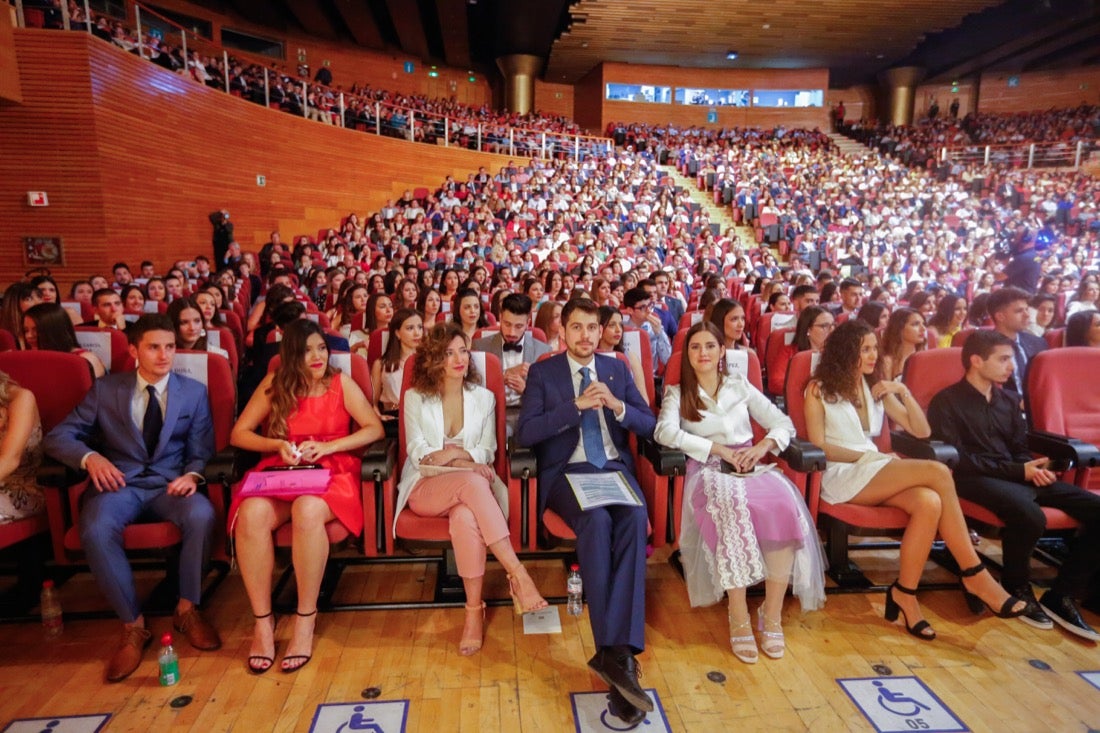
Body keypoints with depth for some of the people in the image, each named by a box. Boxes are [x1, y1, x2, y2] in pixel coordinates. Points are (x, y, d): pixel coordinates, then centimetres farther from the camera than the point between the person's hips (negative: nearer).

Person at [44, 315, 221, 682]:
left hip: (170, 484, 0)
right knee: (95, 530, -33)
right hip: (118, 482, 0)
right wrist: (90, 457, -17)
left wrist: (192, 475, -18)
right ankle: (133, 625, -13)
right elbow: (57, 437, 5)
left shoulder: (194, 392, 8)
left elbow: (202, 452, 5)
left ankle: (187, 609, -11)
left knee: (202, 515, -33)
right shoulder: (105, 389, 8)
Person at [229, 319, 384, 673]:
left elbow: (375, 428, 0)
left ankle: (306, 620, -21)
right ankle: (262, 620, -17)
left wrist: (327, 446, -11)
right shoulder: (274, 385, 9)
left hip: (331, 472, -2)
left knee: (308, 511, -37)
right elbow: (238, 434, 9)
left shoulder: (341, 383, 6)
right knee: (250, 514, -32)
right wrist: (278, 445, -9)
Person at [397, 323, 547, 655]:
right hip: (426, 489, -1)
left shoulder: (483, 397, 13)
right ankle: (518, 576, -39)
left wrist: (451, 454, -12)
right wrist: (465, 461, -15)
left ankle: (474, 610, -28)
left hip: (468, 487, 2)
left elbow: (487, 452, 6)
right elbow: (419, 454, -1)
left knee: (465, 516, -38)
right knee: (472, 481, -37)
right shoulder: (415, 398, 8)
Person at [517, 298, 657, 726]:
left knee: (634, 518, -31)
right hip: (567, 472, -2)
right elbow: (525, 433, -7)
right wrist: (577, 406, -15)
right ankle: (615, 650, -27)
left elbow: (649, 426, 10)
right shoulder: (543, 372, 6)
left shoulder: (618, 369, 15)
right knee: (596, 520, -35)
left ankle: (617, 649, -31)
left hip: (615, 467, 3)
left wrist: (616, 405, -10)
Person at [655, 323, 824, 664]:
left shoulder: (740, 385, 21)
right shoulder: (677, 393, 13)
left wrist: (764, 445, -7)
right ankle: (739, 617, -32)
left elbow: (784, 423, 15)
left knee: (783, 504, -32)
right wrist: (718, 449, -14)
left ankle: (772, 614, -22)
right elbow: (665, 432, -8)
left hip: (751, 465, 3)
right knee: (730, 505, -39)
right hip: (708, 470, -2)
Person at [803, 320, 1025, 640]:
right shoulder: (819, 389, 3)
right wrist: (867, 456, -13)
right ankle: (975, 576, -20)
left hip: (875, 474, 6)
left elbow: (921, 431, 15)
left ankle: (905, 594, -23)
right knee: (938, 472, -26)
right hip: (840, 477, -6)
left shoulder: (877, 388, 20)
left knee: (929, 502, -31)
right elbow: (818, 446, -5)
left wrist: (904, 392, 2)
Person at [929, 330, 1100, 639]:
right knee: (1030, 515, -35)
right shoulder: (947, 402, -3)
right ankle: (1018, 589, -6)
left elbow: (1020, 449, 20)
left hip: (1017, 477, 8)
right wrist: (1018, 471, -14)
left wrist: (1034, 468, -5)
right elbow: (958, 460, -11)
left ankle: (1061, 595, -3)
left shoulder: (1007, 401, 20)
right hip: (976, 480, -7)